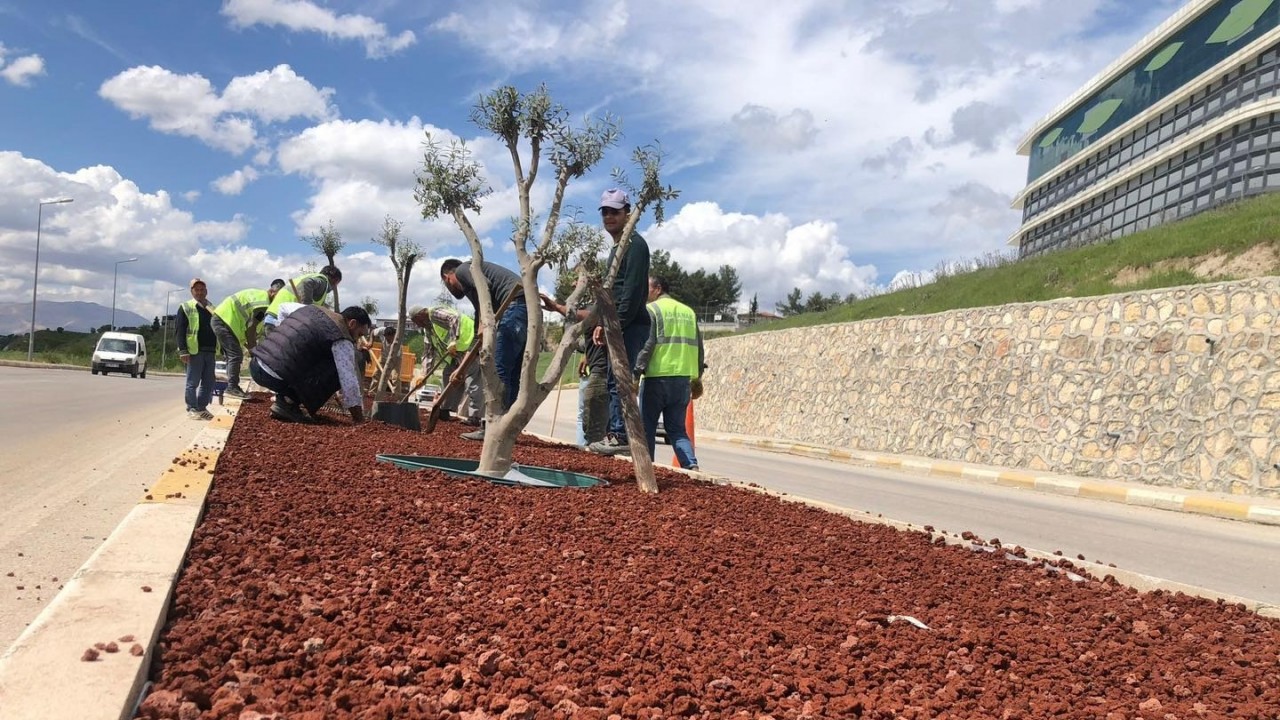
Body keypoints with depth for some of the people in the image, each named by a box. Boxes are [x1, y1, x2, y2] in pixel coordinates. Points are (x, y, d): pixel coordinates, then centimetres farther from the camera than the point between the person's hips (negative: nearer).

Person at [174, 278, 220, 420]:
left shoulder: (213, 309, 19)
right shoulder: (185, 308, 3)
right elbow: (179, 330, -4)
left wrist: (219, 350, 13)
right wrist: (183, 350, -14)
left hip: (210, 351, 5)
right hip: (194, 351, -5)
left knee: (208, 383, 7)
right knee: (193, 382, -2)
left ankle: (202, 408, 16)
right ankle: (192, 409, 3)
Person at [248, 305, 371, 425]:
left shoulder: (311, 308, 17)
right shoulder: (341, 339, -7)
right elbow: (349, 381, -10)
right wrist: (358, 416, 1)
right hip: (275, 378, -8)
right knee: (338, 371, -3)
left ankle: (282, 401, 14)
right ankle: (289, 404, -2)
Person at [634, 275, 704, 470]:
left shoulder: (651, 309, -1)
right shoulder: (688, 311, 17)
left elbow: (646, 344, -12)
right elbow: (698, 347, 17)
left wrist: (636, 373, -11)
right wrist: (697, 377, 22)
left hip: (657, 376, -5)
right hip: (683, 378, 5)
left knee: (647, 427, 6)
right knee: (677, 428, 9)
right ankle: (692, 465, -9)